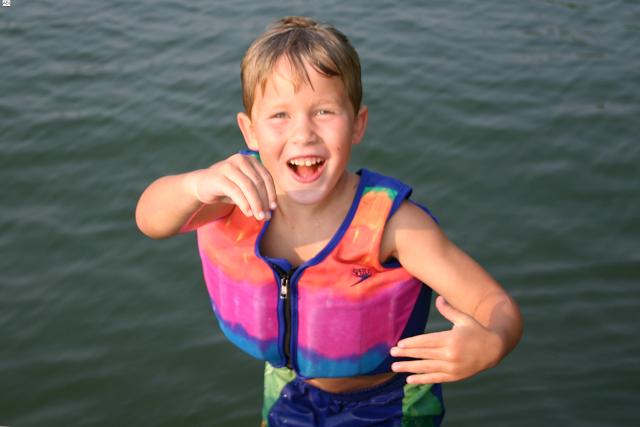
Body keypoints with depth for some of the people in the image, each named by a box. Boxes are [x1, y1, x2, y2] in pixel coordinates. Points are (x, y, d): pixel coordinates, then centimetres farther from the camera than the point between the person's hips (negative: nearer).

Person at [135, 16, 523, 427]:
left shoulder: (387, 219, -33)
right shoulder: (245, 193, -23)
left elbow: (498, 307, -34)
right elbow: (152, 219, -39)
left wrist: (488, 345, -57)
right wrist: (197, 184, -61)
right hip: (289, 393, 3)